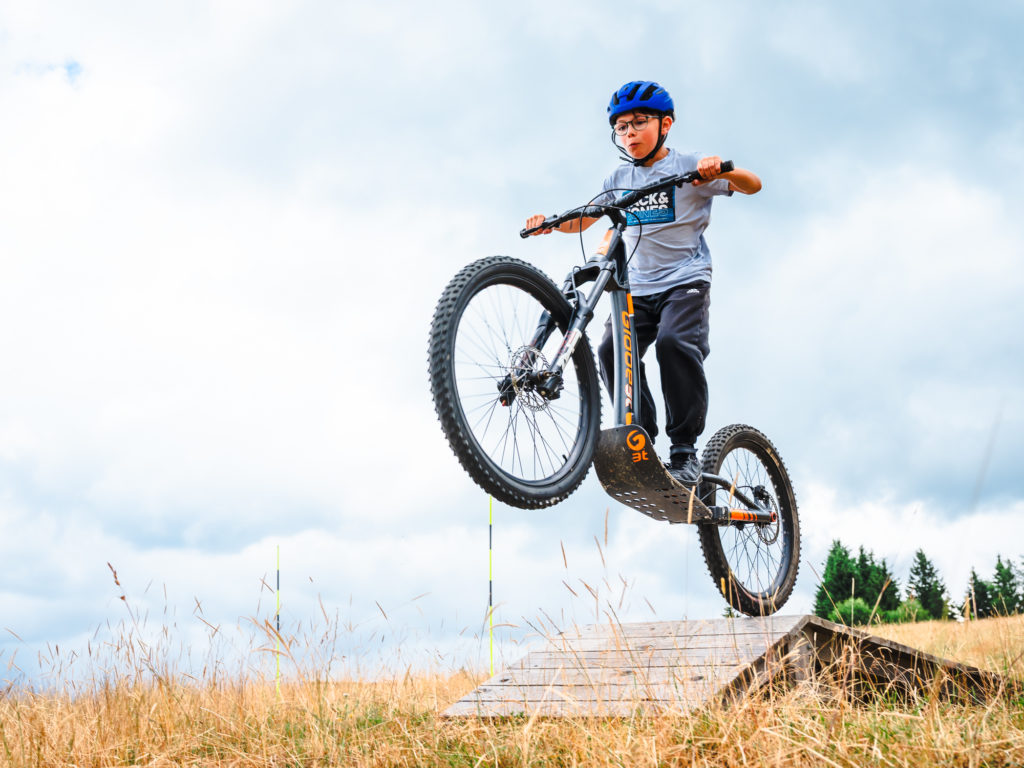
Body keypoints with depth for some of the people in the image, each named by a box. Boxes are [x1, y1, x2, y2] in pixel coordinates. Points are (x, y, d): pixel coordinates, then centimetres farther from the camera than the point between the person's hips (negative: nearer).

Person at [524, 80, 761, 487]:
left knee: (674, 343, -29)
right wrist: (550, 221, -5)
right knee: (612, 351, -19)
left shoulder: (687, 166, 2)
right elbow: (581, 221, 16)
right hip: (637, 288, 5)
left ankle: (684, 451, -21)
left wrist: (722, 169, -28)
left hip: (685, 283, -4)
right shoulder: (619, 179, 15)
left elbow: (752, 185, -6)